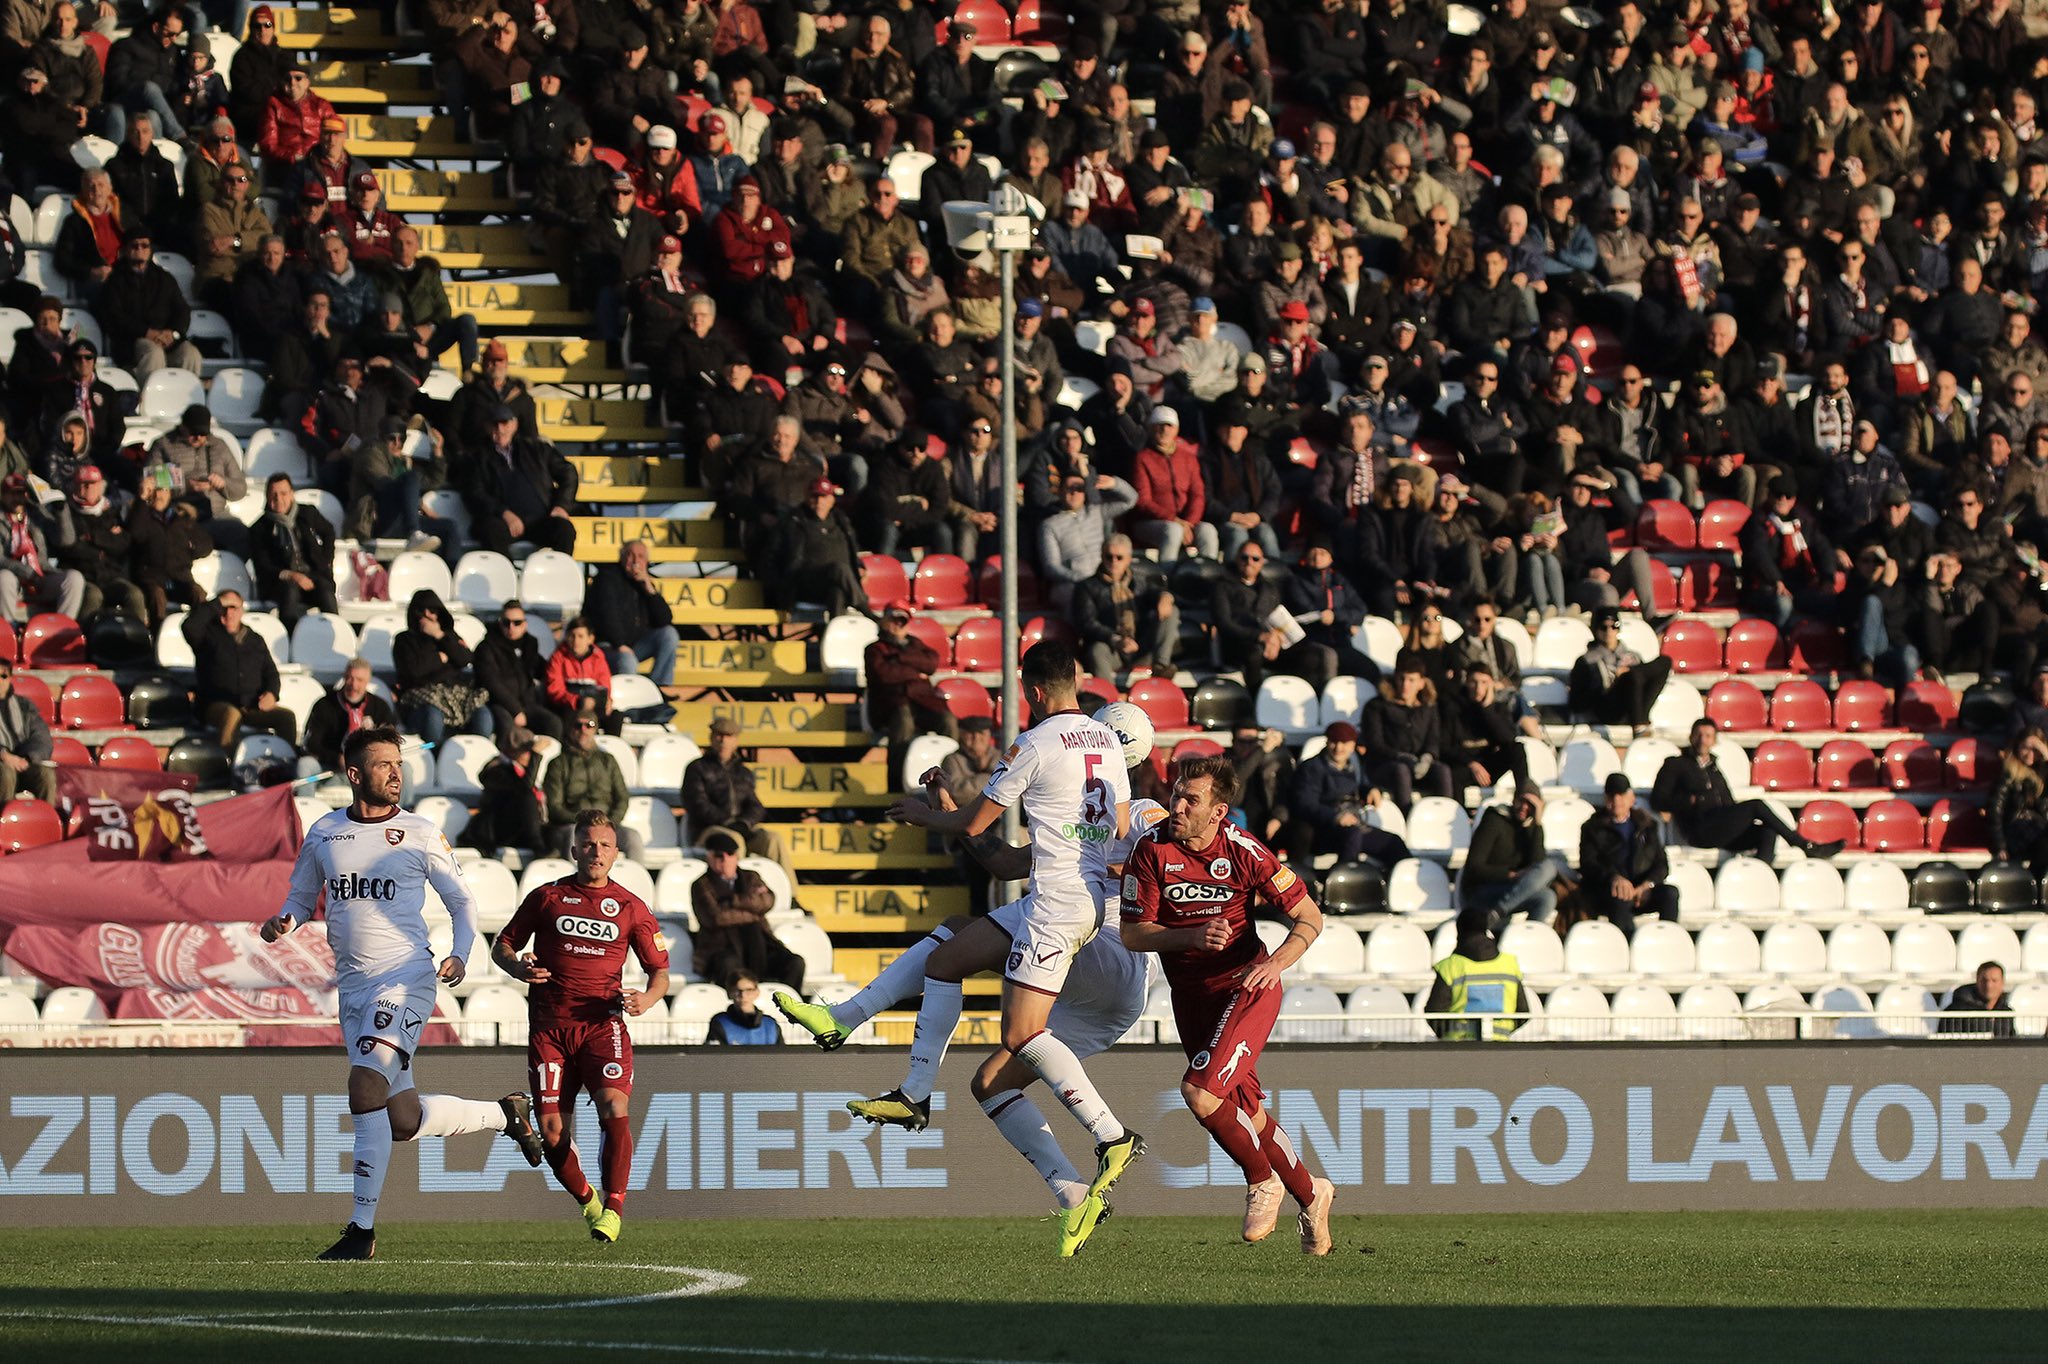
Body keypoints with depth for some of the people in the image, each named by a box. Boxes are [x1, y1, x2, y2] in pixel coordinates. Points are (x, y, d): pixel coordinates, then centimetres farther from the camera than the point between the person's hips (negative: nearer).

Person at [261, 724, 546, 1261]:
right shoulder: (323, 834, 10)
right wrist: (283, 922, -1)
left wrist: (460, 955, -10)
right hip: (353, 986, 5)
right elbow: (302, 898, 22)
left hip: (405, 977, -5)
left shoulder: (420, 833, 1)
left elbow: (462, 901, 8)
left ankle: (363, 1228, -17)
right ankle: (506, 1113, 32)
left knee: (366, 1083, -22)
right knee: (404, 1120, 5)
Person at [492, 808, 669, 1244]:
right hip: (549, 1024, 1)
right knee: (551, 1130, -4)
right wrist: (518, 967, -7)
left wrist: (647, 999, -9)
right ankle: (587, 1202, 19)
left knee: (614, 1108, -23)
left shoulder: (631, 907, 9)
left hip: (603, 1023, -1)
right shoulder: (547, 897, 9)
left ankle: (613, 1207, -17)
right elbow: (501, 945, 16)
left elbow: (660, 972, 13)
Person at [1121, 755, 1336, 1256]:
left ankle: (1262, 1182, 0)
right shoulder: (1152, 850, -10)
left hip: (1246, 985, -4)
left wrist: (1277, 961, -25)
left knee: (1200, 1090, -22)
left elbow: (1309, 917, -7)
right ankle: (1309, 1194, 30)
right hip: (1190, 995, 4)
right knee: (1246, 1111, 9)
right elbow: (1133, 933, -8)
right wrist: (1193, 937, -24)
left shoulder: (1242, 851, -15)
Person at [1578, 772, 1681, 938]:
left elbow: (1662, 864, 12)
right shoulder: (1593, 828, 12)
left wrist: (1647, 885, -10)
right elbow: (1588, 864, -3)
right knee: (1621, 898, -38)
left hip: (1642, 889, 3)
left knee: (1670, 893, -27)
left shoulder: (1647, 825, 20)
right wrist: (1614, 877, -24)